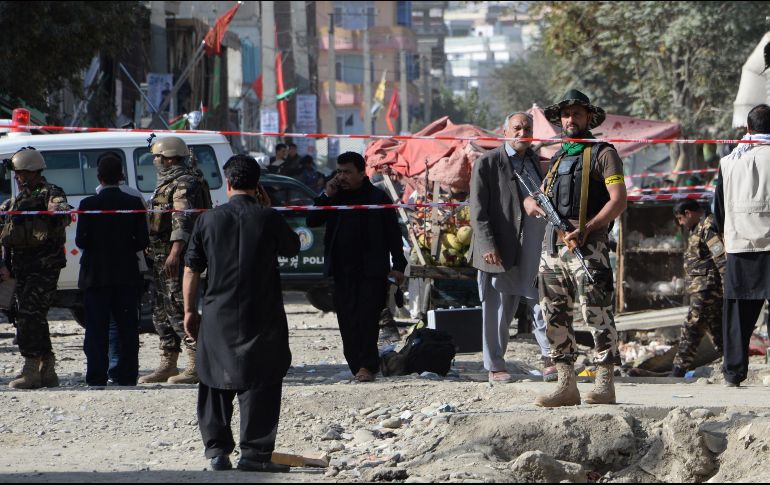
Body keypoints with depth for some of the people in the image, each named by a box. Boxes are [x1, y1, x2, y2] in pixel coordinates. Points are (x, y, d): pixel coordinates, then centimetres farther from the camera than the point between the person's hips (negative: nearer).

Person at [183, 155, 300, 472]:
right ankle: (254, 452, -3)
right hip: (262, 316, -2)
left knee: (216, 384, 14)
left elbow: (191, 270, 4)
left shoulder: (209, 220, -1)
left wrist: (190, 310, 14)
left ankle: (217, 449, 14)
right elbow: (292, 248, 14)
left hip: (218, 315, 2)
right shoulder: (269, 219, -6)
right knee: (260, 384, 2)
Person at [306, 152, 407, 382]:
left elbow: (393, 233, 1)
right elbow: (312, 221, 6)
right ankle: (356, 364, 7)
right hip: (342, 271, 5)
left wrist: (398, 265, -5)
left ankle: (367, 365, -9)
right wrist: (326, 196, -5)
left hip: (371, 270, -5)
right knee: (347, 320, 2)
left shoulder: (378, 198, 0)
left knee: (367, 318, -10)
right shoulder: (335, 197, 12)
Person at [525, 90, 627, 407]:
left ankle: (605, 385, -10)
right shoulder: (557, 158, 22)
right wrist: (532, 204, 0)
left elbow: (619, 200, -10)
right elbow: (534, 199, 27)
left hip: (587, 246, -7)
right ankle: (566, 386, 10)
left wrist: (587, 229, -19)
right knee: (554, 316, 5)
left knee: (596, 314, -10)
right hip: (552, 246, 7)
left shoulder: (602, 154, 1)